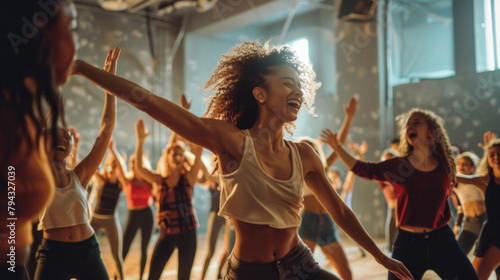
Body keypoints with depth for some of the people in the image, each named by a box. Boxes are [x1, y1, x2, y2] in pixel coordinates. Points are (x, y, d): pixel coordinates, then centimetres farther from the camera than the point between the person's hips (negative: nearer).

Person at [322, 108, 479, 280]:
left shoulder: (445, 167, 2)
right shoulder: (397, 166, -1)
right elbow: (361, 169, 5)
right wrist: (337, 147, 3)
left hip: (441, 239, 1)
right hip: (408, 242, -1)